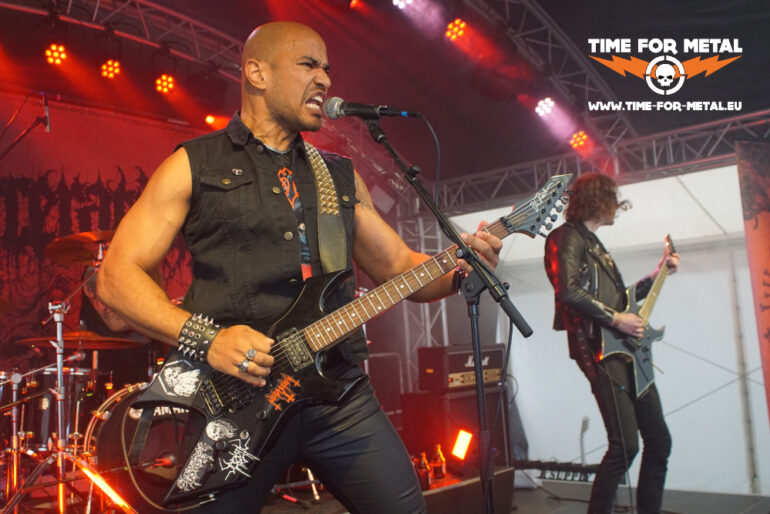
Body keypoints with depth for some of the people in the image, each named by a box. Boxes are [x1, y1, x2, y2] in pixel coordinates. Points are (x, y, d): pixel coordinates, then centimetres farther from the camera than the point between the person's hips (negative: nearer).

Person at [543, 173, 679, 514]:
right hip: (599, 349, -10)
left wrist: (656, 275, 30)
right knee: (625, 445, -15)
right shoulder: (568, 237, -5)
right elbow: (569, 291, -21)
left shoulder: (594, 243, 25)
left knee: (659, 440, 10)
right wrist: (616, 319, -16)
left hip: (625, 349, 10)